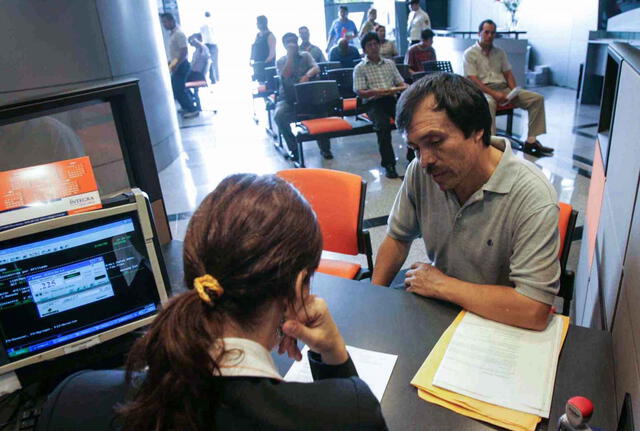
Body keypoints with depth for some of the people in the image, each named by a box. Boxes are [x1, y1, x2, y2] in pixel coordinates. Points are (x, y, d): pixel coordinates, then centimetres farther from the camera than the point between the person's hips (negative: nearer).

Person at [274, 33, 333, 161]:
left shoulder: (305, 55, 10)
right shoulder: (281, 61, 8)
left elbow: (316, 69, -8)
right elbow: (286, 75, -12)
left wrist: (306, 76, -28)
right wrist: (290, 55, -10)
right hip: (288, 98, 0)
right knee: (279, 115, -32)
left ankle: (324, 147, -15)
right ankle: (294, 148, -17)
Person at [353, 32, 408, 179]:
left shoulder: (390, 63, 24)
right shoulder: (360, 68, 10)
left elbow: (401, 83, 22)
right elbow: (360, 92, -1)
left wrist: (403, 87, -4)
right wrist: (379, 92, -19)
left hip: (392, 99, 3)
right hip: (373, 102, -3)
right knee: (383, 124, -35)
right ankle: (388, 164, -29)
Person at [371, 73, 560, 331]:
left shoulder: (532, 196, -26)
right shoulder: (420, 171, -9)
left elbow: (534, 311, -29)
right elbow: (398, 237, 6)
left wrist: (440, 285, -20)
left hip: (499, 323, -5)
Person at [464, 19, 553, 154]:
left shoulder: (500, 52, 20)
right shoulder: (470, 53, 2)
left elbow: (508, 74, 16)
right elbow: (473, 80, -9)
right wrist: (493, 94, -22)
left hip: (503, 88, 6)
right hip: (483, 90, -6)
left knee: (537, 98, -11)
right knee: (489, 103, -42)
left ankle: (531, 140, -15)